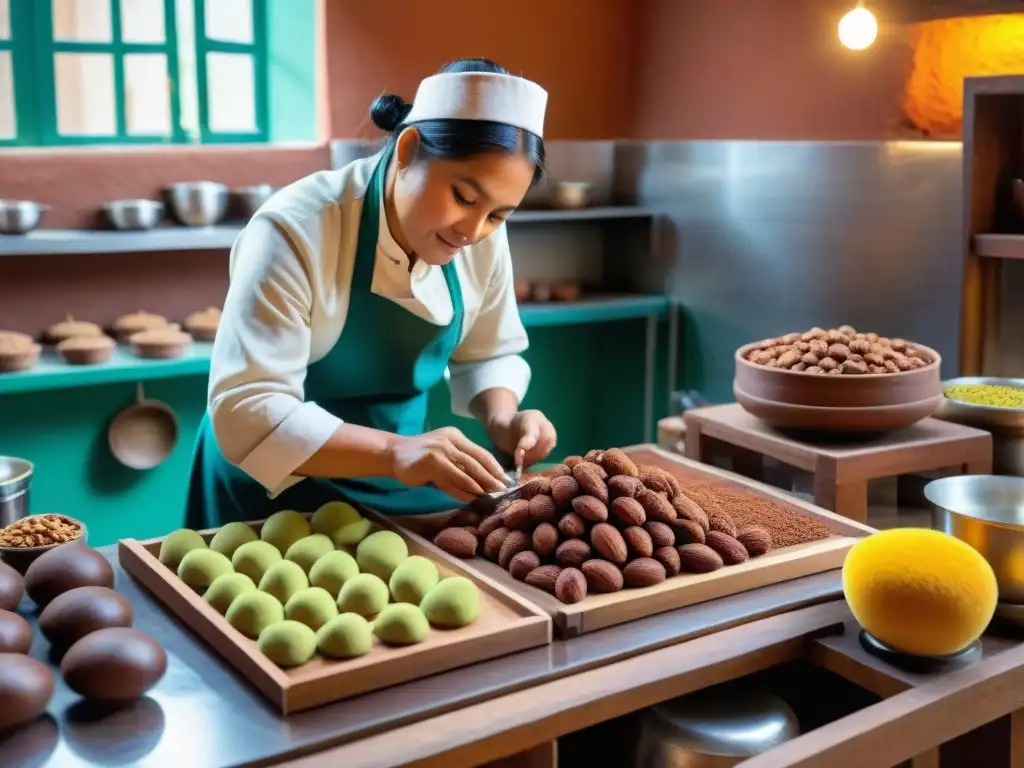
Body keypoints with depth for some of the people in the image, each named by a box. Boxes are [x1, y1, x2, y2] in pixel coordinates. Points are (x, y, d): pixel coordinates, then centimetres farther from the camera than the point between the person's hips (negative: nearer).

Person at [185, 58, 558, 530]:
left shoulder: (483, 236, -10)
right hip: (281, 497, -4)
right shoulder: (296, 231, -26)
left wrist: (501, 420, -16)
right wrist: (393, 453, -42)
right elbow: (245, 412, -31)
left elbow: (488, 355, 4)